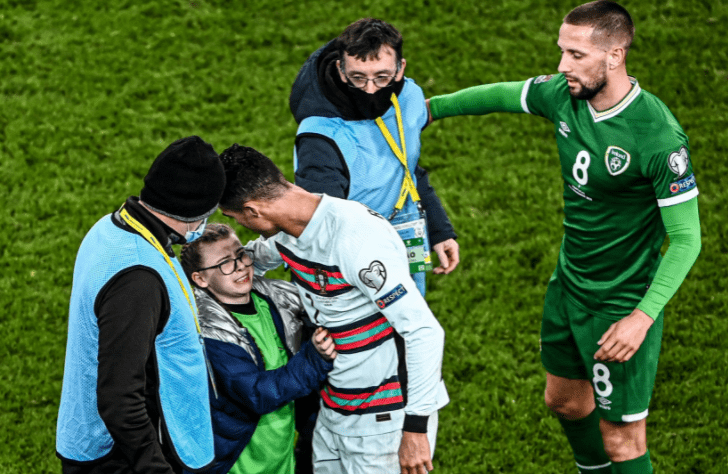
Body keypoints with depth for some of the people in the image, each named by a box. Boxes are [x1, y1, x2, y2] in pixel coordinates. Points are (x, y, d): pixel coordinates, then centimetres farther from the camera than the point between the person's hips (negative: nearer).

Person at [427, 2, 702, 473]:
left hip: (622, 305, -8)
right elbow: (500, 94, 13)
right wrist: (428, 107, 24)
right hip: (569, 283, 8)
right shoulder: (564, 94, -8)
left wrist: (643, 317, -30)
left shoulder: (659, 138, -28)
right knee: (565, 399, 27)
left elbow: (686, 239, -23)